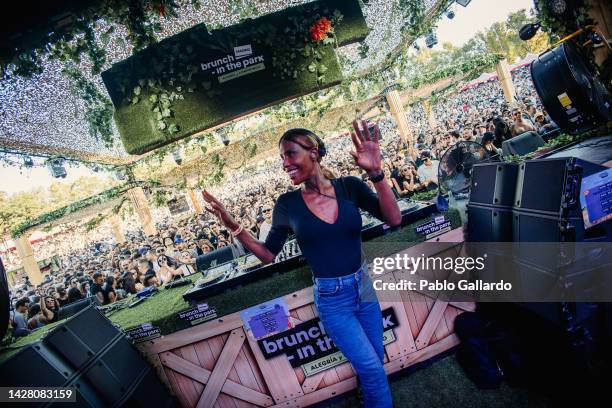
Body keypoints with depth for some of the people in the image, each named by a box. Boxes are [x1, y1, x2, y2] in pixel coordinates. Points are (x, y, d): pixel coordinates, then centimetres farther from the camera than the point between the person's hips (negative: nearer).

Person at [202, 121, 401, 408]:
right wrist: (233, 227, -15)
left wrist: (375, 173, -29)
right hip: (332, 299, -2)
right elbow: (268, 255, -1)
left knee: (375, 361, 21)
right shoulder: (287, 204, -10)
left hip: (364, 288, 3)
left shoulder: (349, 186, -9)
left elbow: (393, 220, -17)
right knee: (372, 368, 1)